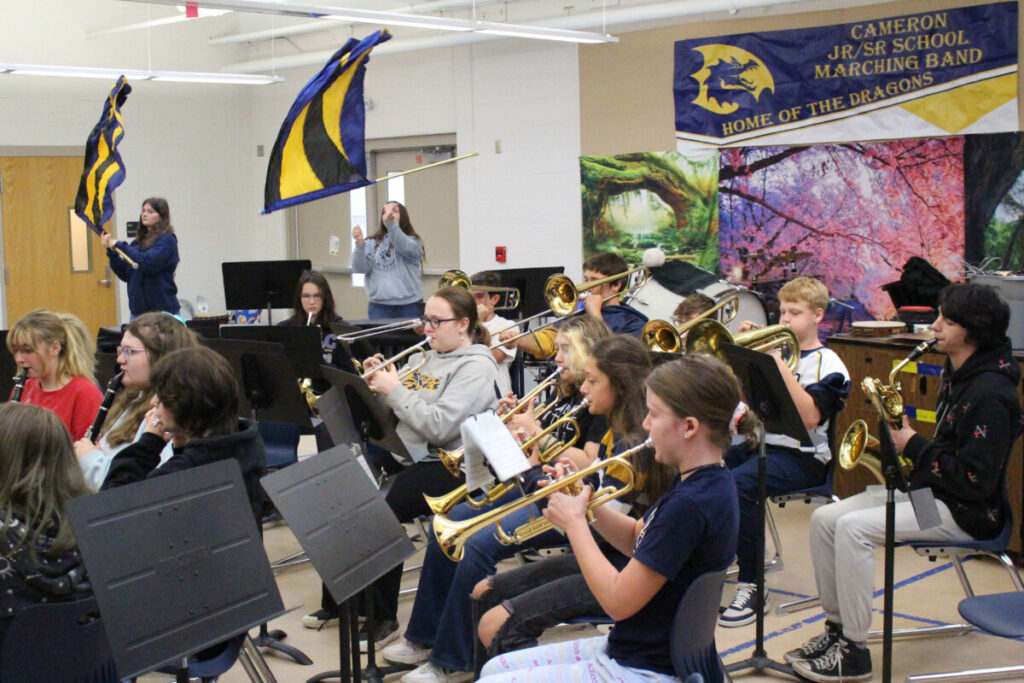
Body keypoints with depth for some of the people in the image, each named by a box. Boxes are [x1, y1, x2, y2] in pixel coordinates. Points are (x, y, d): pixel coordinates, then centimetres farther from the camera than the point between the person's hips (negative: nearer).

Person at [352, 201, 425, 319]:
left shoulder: (413, 241, 5)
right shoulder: (372, 243, 10)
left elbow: (405, 248, -18)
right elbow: (360, 269, -1)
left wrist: (390, 222, -32)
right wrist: (359, 243, -17)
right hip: (379, 306, 1)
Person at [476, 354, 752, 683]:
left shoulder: (690, 503, -27)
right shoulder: (702, 481, 5)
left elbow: (617, 601, -24)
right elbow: (637, 539, 16)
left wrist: (574, 521, -13)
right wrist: (587, 503, 0)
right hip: (631, 649, 10)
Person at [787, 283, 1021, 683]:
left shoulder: (990, 393, -20)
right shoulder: (955, 374, 10)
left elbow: (975, 481, -25)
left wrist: (914, 446, -16)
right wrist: (906, 437, 2)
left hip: (965, 511, -10)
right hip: (928, 488, 10)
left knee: (853, 528, -26)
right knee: (824, 519, -4)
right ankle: (837, 628, 5)